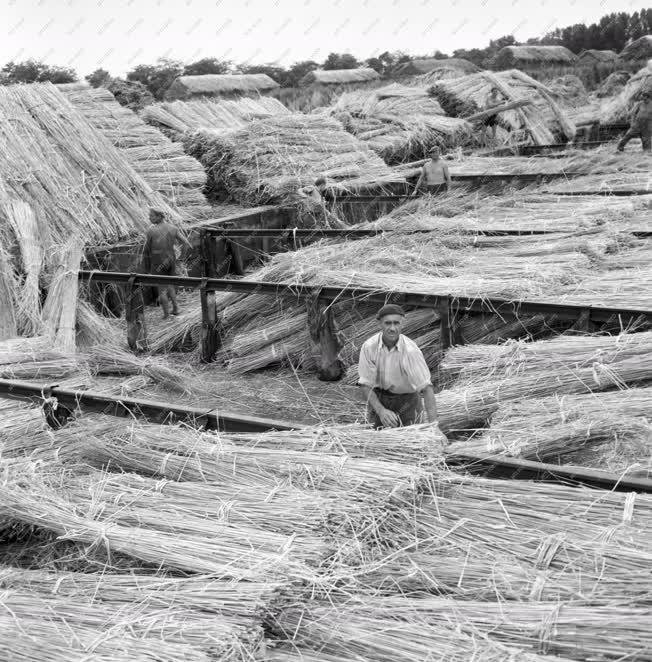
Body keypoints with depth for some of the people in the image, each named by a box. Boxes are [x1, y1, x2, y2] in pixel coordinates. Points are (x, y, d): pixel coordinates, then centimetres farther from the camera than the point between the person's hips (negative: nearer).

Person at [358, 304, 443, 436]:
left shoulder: (411, 350, -27)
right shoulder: (368, 347, -21)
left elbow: (426, 387, -29)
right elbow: (365, 384, -16)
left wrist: (433, 423, -38)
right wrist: (381, 411, -30)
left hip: (407, 400, -1)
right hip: (378, 399, 2)